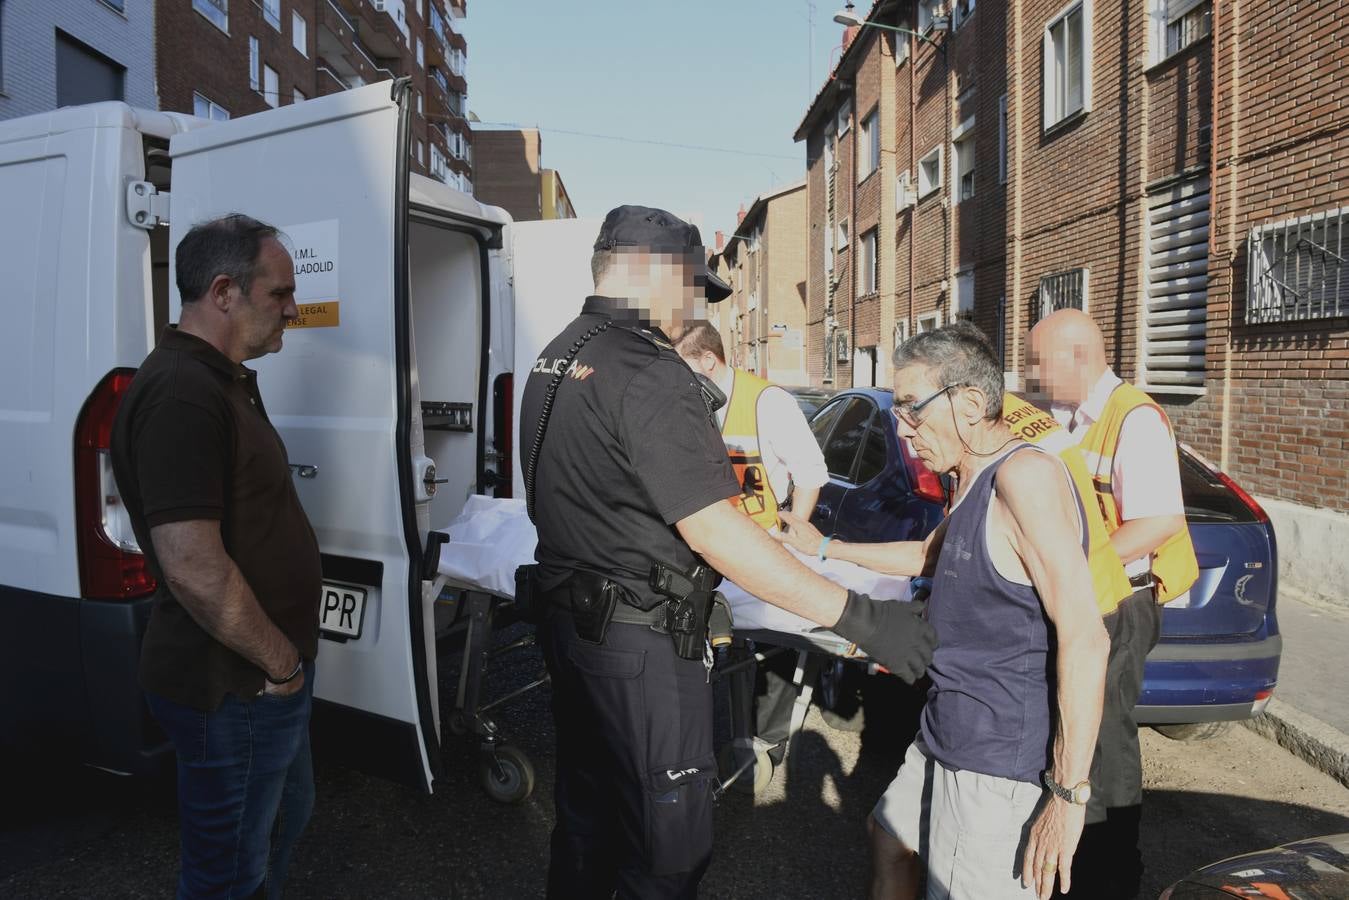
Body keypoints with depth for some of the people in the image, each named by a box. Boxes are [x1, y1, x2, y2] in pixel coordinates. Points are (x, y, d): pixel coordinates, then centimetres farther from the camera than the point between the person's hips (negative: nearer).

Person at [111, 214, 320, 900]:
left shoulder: (227, 381, 10)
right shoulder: (180, 394, -25)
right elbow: (194, 569, -31)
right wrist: (282, 664, -17)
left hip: (266, 679, 10)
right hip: (232, 689, -10)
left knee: (284, 819, 28)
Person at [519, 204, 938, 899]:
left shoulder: (555, 358, 10)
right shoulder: (650, 376, -21)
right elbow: (712, 531, -26)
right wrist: (856, 615, -23)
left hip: (568, 617, 10)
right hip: (640, 641, -10)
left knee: (587, 816, 24)